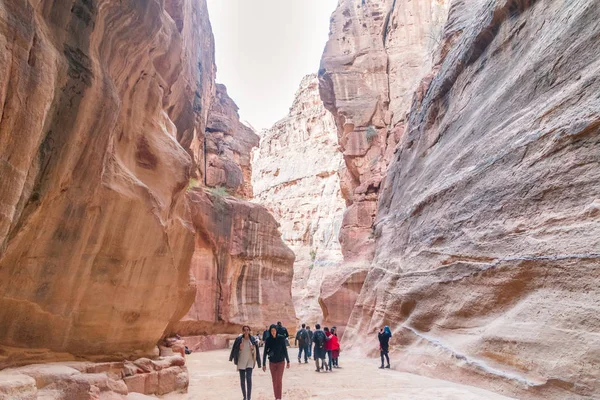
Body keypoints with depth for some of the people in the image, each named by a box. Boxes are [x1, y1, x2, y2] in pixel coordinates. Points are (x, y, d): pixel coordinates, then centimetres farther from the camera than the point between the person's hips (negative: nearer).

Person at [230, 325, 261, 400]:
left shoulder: (253, 339, -3)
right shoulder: (238, 339, -5)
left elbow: (256, 351, 3)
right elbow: (234, 349, -1)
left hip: (250, 361, -1)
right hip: (241, 361, 1)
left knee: (249, 378, -14)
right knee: (242, 380, 8)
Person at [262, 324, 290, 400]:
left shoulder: (281, 338, -9)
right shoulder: (268, 340, -6)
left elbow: (285, 350, -3)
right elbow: (265, 352, -2)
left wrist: (288, 361, -1)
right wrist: (264, 364, -1)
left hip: (281, 362, -2)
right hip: (272, 362, 2)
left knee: (279, 379, -8)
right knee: (274, 380, 7)